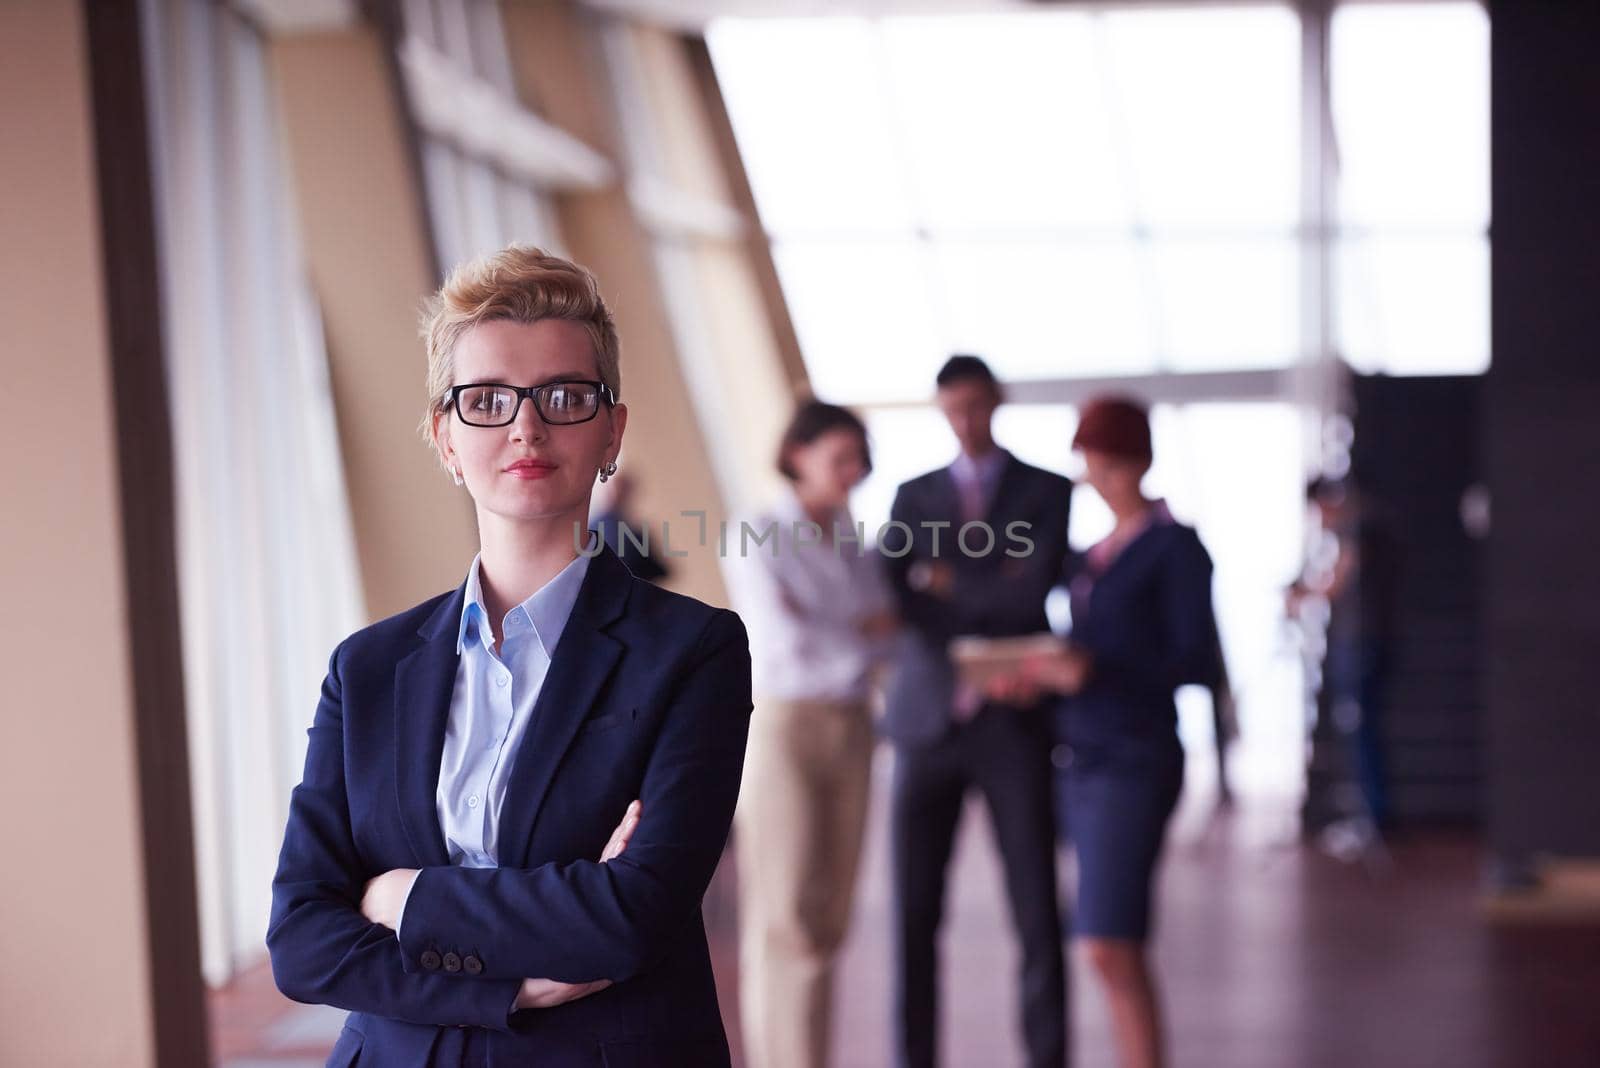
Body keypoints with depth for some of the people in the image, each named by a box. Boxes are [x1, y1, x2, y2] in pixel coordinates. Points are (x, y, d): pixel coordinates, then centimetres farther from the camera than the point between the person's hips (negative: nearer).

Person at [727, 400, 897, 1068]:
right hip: (778, 729, -6)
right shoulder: (760, 539, -8)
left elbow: (885, 639, 4)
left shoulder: (858, 548, 11)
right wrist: (862, 631, -6)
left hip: (850, 730, 6)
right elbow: (784, 640, -19)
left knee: (827, 917, 7)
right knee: (783, 917, -6)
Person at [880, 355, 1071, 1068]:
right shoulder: (914, 496, 12)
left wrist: (945, 581, -3)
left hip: (1013, 724, -2)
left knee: (1036, 910, -1)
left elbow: (1032, 591, -10)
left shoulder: (1048, 491, 5)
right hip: (927, 720, 2)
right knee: (916, 910, 2)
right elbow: (886, 599, -1)